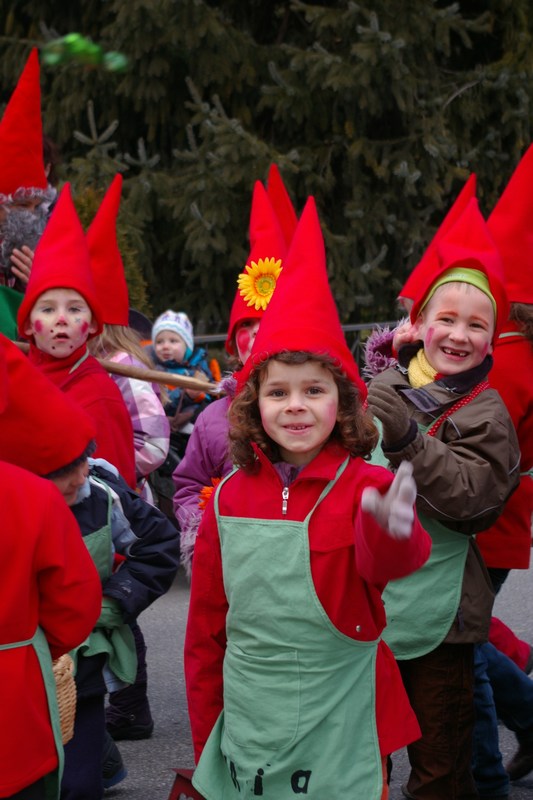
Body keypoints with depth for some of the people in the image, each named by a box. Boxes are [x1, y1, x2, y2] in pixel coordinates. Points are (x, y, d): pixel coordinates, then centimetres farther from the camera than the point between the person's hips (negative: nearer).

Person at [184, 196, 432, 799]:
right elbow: (206, 625, 11)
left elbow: (385, 564, -33)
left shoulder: (365, 489, -10)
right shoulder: (230, 495, 1)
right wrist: (204, 739, 13)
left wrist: (391, 532, -56)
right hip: (243, 738, 3)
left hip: (336, 747, -3)